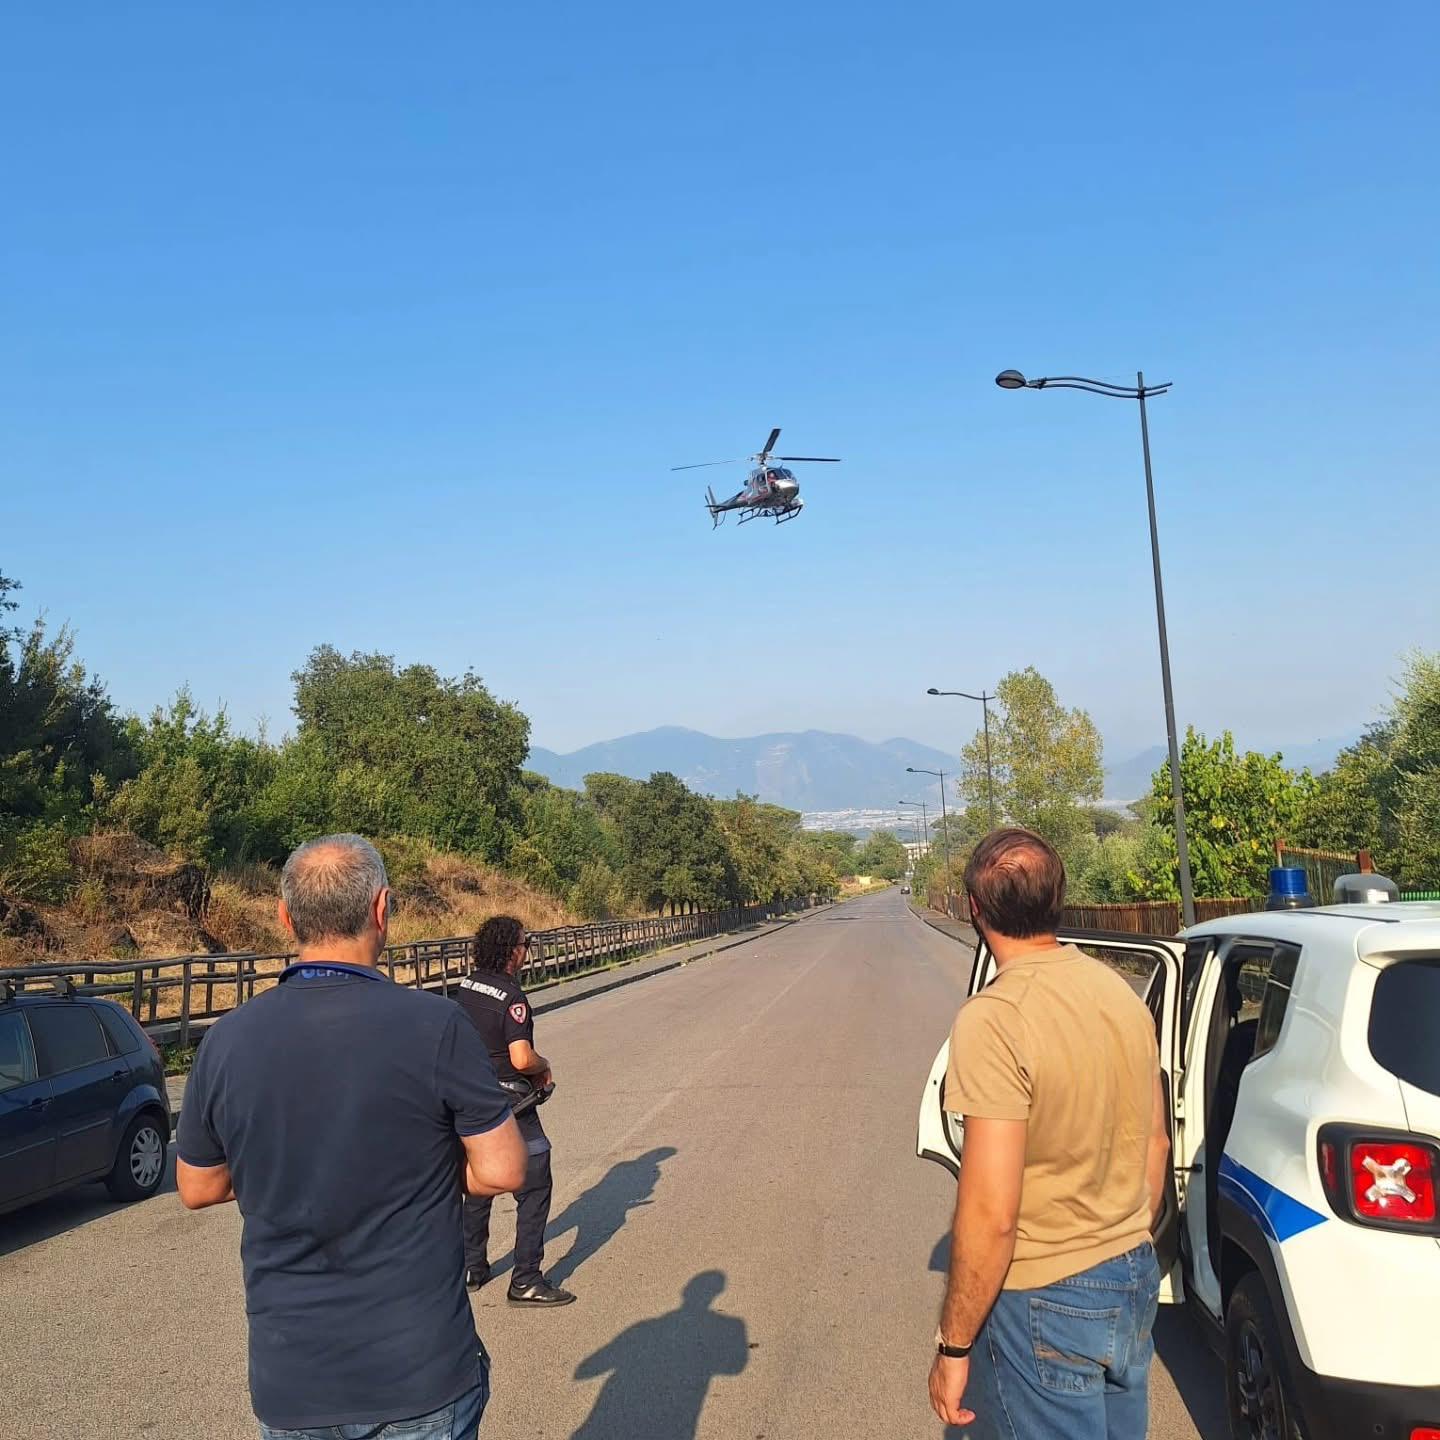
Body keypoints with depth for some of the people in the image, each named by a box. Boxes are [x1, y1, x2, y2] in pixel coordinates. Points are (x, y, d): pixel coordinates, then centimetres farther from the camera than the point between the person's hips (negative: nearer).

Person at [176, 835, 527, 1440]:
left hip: (288, 1380, 3)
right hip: (422, 1369, -3)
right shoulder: (434, 1026, -18)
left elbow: (196, 1188, 5)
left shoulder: (227, 1040, -8)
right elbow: (501, 1171, -12)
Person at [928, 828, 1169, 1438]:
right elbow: (1155, 1147, 11)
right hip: (1135, 1284, 7)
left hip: (1043, 1303, -7)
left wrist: (953, 1347, -14)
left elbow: (991, 1216, -25)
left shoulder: (993, 1019, -24)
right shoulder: (1123, 994, -1)